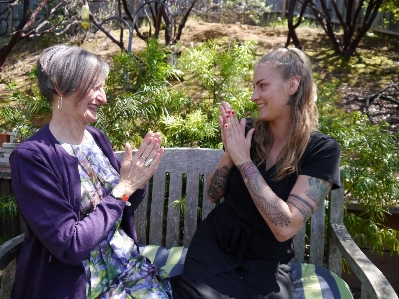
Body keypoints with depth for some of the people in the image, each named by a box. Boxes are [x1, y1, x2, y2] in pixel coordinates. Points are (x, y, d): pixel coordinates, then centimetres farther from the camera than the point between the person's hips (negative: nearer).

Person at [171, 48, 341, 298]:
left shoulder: (322, 150, -15)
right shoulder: (247, 131, -5)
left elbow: (286, 227, -25)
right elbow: (213, 194, 0)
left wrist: (243, 160, -25)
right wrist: (230, 153, -18)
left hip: (267, 263, -1)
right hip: (214, 246, 2)